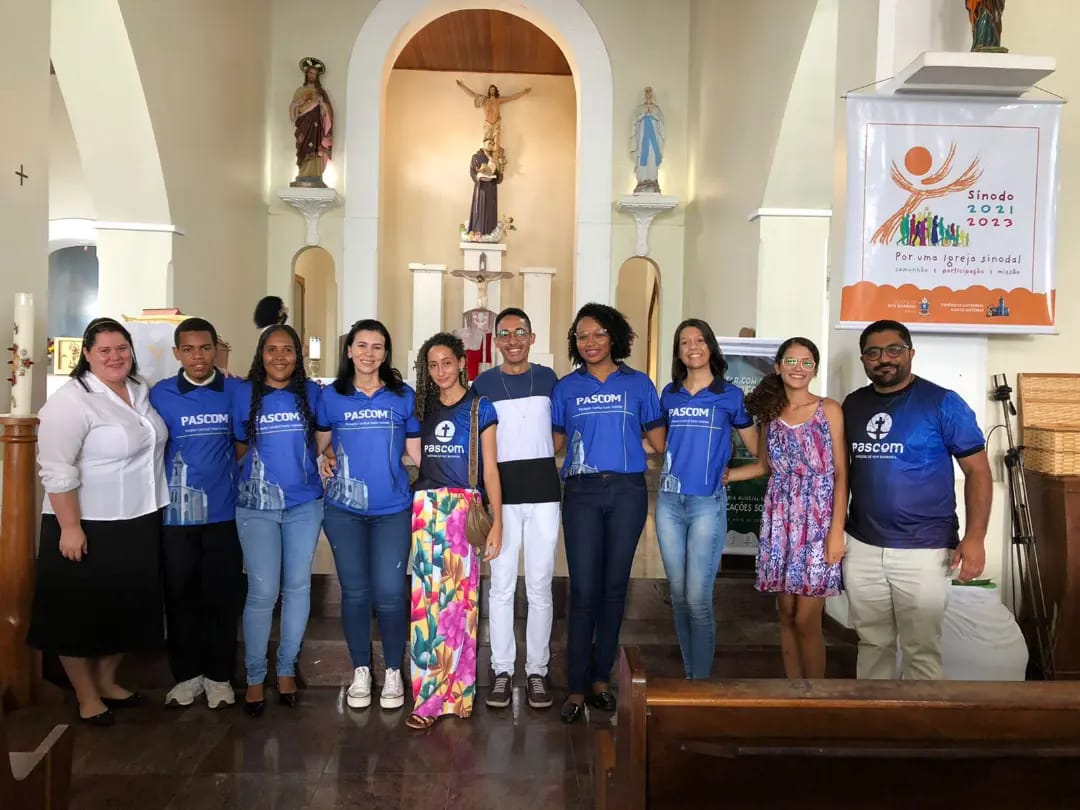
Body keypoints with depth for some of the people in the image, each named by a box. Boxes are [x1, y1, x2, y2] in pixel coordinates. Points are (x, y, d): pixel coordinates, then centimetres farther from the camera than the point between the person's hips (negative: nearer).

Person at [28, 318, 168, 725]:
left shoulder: (141, 389, 6)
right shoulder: (72, 400, -16)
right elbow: (57, 470, -20)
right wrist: (70, 527, -21)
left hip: (139, 523, 7)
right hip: (89, 527, -7)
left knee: (127, 607, 18)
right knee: (82, 612, 7)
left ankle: (106, 680, 36)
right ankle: (86, 696, 24)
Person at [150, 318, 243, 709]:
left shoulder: (236, 390, 0)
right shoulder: (160, 394, 0)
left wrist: (227, 473, 0)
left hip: (224, 512, 0)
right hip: (177, 513, 0)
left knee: (223, 597, 6)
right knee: (181, 597, 10)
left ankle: (219, 675, 22)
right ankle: (186, 674, 26)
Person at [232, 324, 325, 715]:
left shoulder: (311, 392, 3)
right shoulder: (244, 394, 1)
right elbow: (239, 447, 9)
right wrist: (261, 465, -2)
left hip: (305, 504, 2)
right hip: (257, 506, -1)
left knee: (297, 587, 8)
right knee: (263, 592, -4)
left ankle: (287, 669, 25)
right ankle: (254, 677, 14)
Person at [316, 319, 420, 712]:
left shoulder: (403, 396, 3)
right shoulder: (331, 396, 4)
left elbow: (417, 451, 4)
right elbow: (322, 444, 16)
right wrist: (326, 460, -4)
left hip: (393, 510, -1)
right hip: (343, 510, 1)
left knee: (389, 593, -1)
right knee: (355, 592, 8)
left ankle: (393, 672, 18)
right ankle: (360, 671, 24)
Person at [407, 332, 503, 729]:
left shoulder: (480, 407, 4)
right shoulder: (421, 405, 14)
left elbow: (489, 468, 2)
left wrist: (497, 521, -3)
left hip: (465, 508, -3)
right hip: (426, 507, 3)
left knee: (460, 597, -3)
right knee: (427, 597, -2)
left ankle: (453, 692, 10)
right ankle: (430, 695, 6)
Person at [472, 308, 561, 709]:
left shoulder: (548, 378, 6)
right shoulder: (483, 383, 4)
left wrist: (547, 462, 4)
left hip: (544, 492, 1)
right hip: (501, 494, 0)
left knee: (540, 587, 6)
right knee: (501, 586, 4)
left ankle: (536, 670, 17)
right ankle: (502, 670, 16)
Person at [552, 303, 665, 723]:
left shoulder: (638, 384, 7)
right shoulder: (566, 387, 9)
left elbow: (659, 441, 9)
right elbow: (555, 443, 11)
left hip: (627, 491, 1)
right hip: (581, 492, 0)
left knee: (614, 586, 7)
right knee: (584, 589, -3)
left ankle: (601, 677, 20)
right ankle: (576, 687, 6)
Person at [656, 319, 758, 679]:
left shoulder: (730, 395, 1)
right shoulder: (669, 394, 10)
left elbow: (758, 451, 8)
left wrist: (728, 472, 3)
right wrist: (672, 467, 12)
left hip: (707, 503, -4)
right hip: (669, 501, 4)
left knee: (698, 599, -7)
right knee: (678, 595, 9)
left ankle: (701, 681, 5)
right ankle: (690, 674, 21)